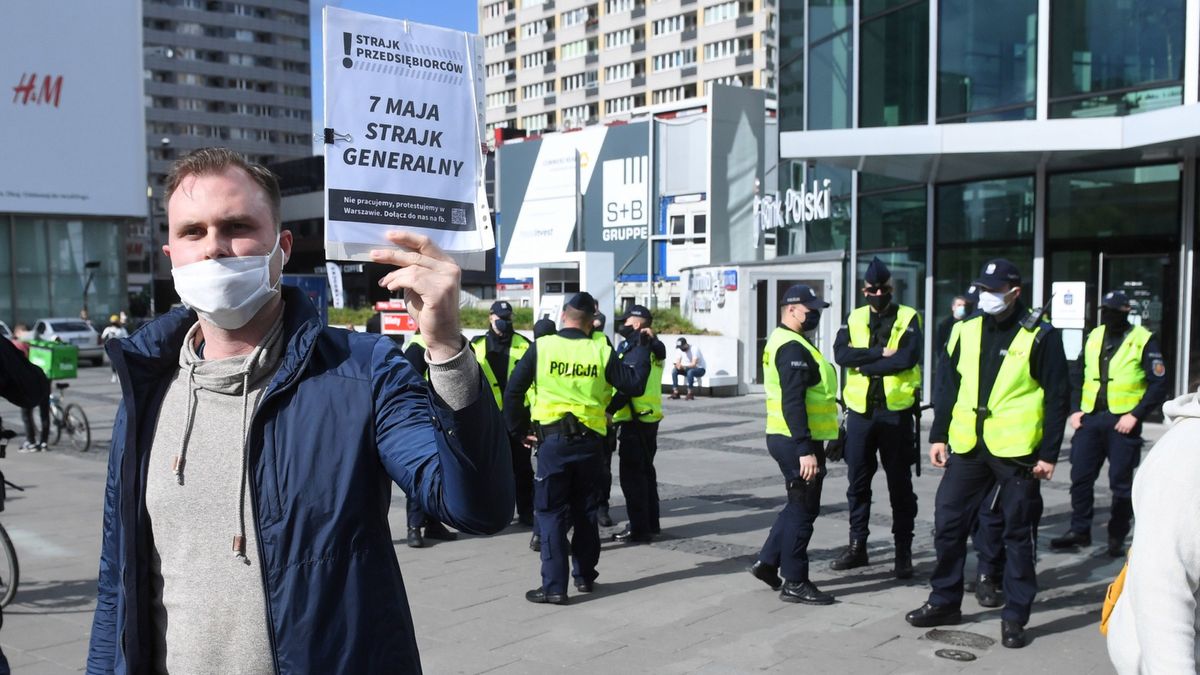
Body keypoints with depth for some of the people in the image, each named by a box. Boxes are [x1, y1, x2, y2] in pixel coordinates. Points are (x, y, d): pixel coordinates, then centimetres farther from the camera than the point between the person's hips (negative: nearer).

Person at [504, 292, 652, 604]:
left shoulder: (541, 347, -4)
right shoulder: (601, 351, -2)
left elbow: (513, 390, -3)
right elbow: (633, 384, 3)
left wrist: (517, 429, 8)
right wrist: (640, 350, 18)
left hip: (553, 440, -2)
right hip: (590, 441, 2)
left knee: (551, 512, 3)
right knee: (586, 511, 16)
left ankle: (554, 585, -1)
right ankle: (585, 576, 26)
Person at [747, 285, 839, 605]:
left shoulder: (783, 341, 16)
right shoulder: (793, 348, -17)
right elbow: (793, 403, -25)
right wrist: (806, 450, -27)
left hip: (788, 439, 10)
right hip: (797, 442, -10)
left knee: (799, 505, 20)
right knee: (803, 509, -1)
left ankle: (768, 562, 25)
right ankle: (794, 582, 8)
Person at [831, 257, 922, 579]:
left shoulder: (908, 318, -1)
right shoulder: (855, 319, 8)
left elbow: (907, 358, -17)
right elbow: (841, 353, -10)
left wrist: (865, 365, -11)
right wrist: (880, 353, -18)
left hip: (896, 411, -3)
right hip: (860, 411, 3)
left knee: (900, 483, 4)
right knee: (858, 481, 10)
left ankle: (903, 551, 14)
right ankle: (857, 546, 21)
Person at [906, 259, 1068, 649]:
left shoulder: (1040, 337, -5)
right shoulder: (966, 332, 8)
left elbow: (1056, 398, -4)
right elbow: (948, 387, 12)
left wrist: (1049, 454, -7)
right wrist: (938, 436, 8)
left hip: (1016, 452, -4)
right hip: (967, 449, 4)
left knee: (1018, 534, 6)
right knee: (948, 524, 7)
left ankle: (1015, 617, 17)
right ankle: (944, 602, 22)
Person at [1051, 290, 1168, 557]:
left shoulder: (1143, 341, -5)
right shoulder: (1094, 337, 11)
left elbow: (1158, 385, -6)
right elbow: (1078, 376, 17)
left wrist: (1135, 415, -14)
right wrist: (1075, 410, 6)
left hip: (1122, 422, -5)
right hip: (1090, 419, 5)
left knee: (1121, 482, 3)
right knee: (1080, 477, 5)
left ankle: (1117, 538, 15)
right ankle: (1079, 530, 18)